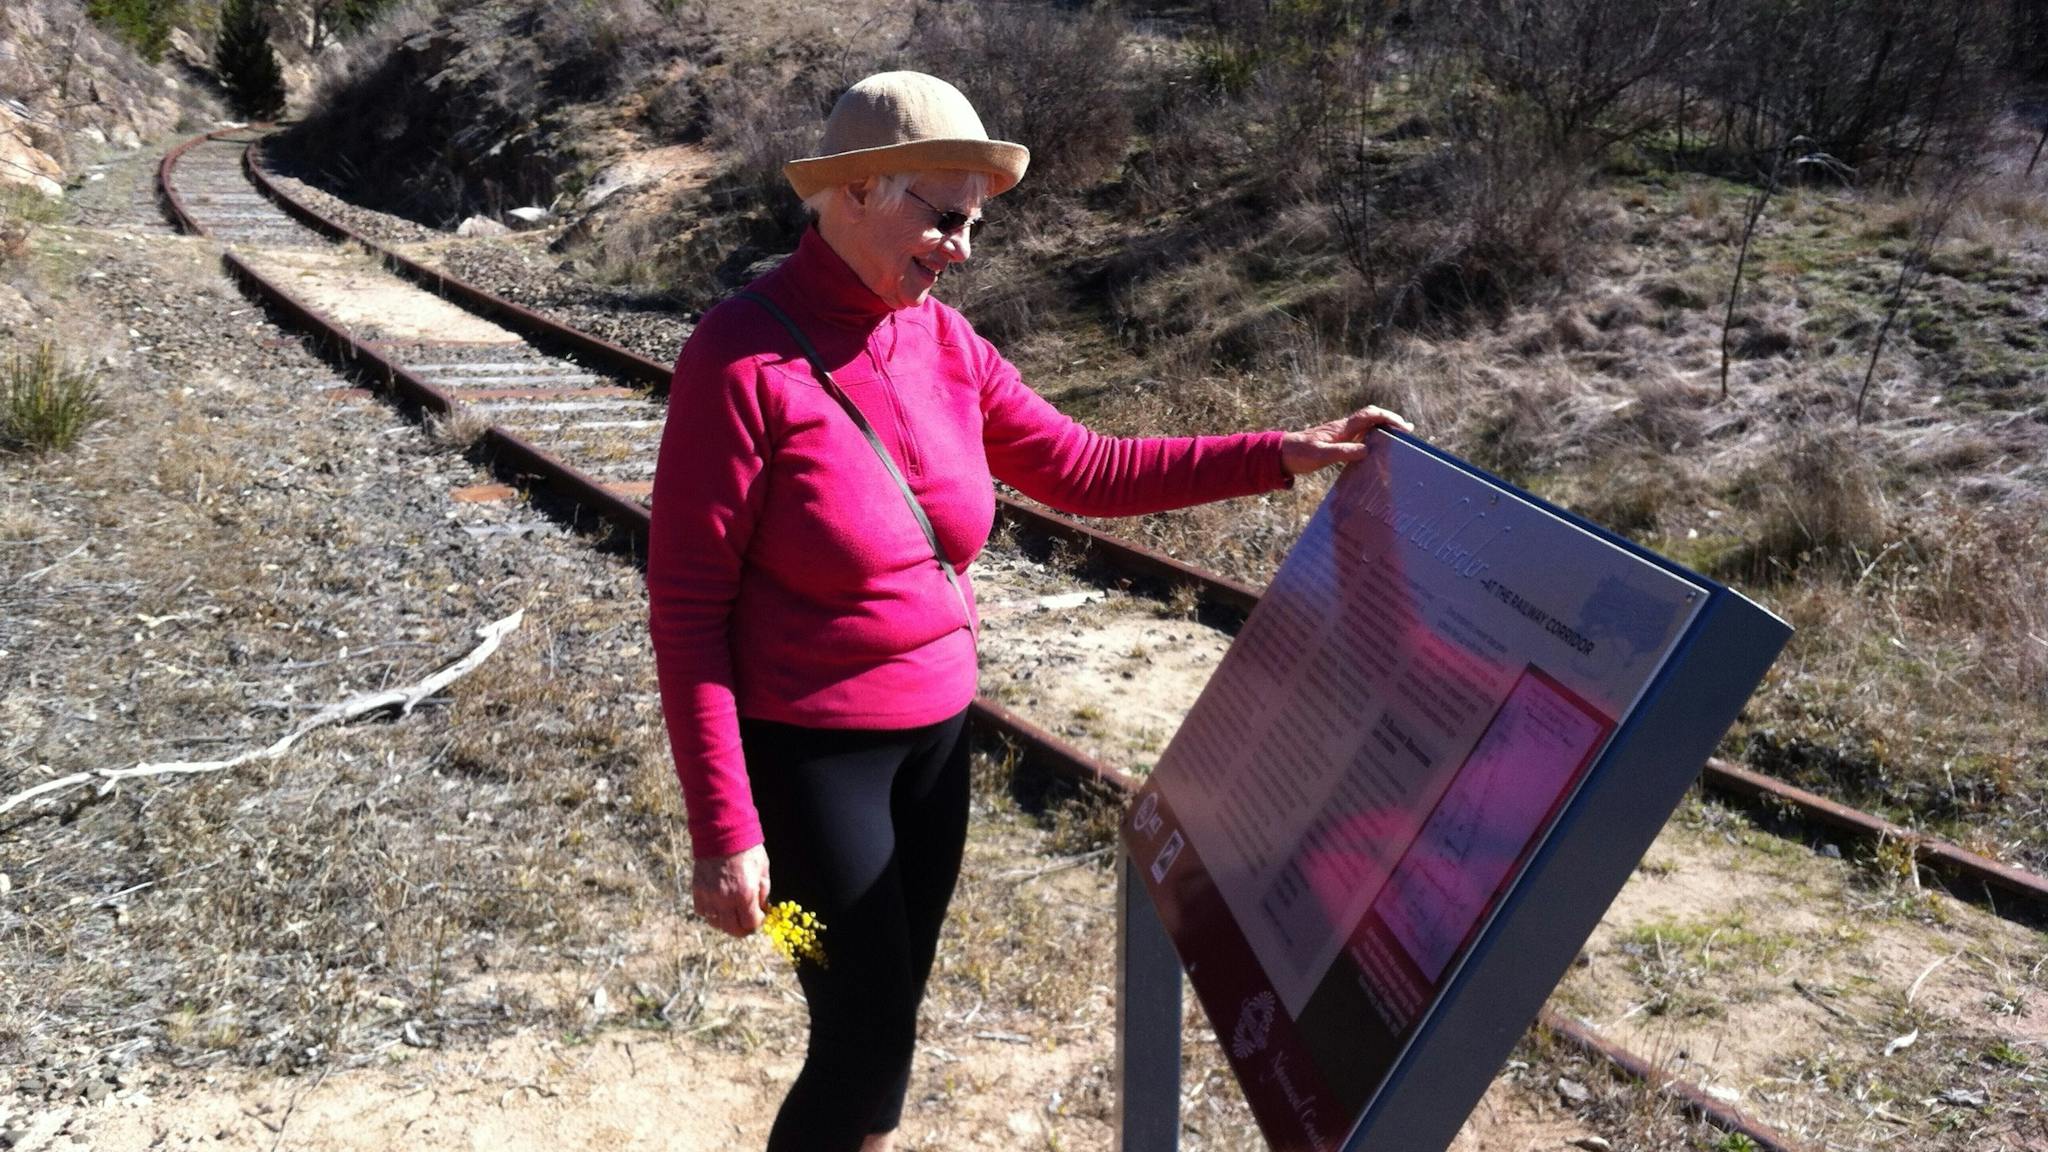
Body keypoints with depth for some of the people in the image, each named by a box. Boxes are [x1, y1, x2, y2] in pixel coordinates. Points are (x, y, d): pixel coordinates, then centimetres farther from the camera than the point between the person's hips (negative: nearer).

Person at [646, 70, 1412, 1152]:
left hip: (933, 738, 6)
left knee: (881, 1022, 17)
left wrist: (1280, 454, 3)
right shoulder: (742, 358, -19)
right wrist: (724, 829, -19)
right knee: (870, 1044, 0)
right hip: (805, 755, -6)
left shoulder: (941, 342, 0)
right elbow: (687, 607, -17)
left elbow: (1083, 470, 9)